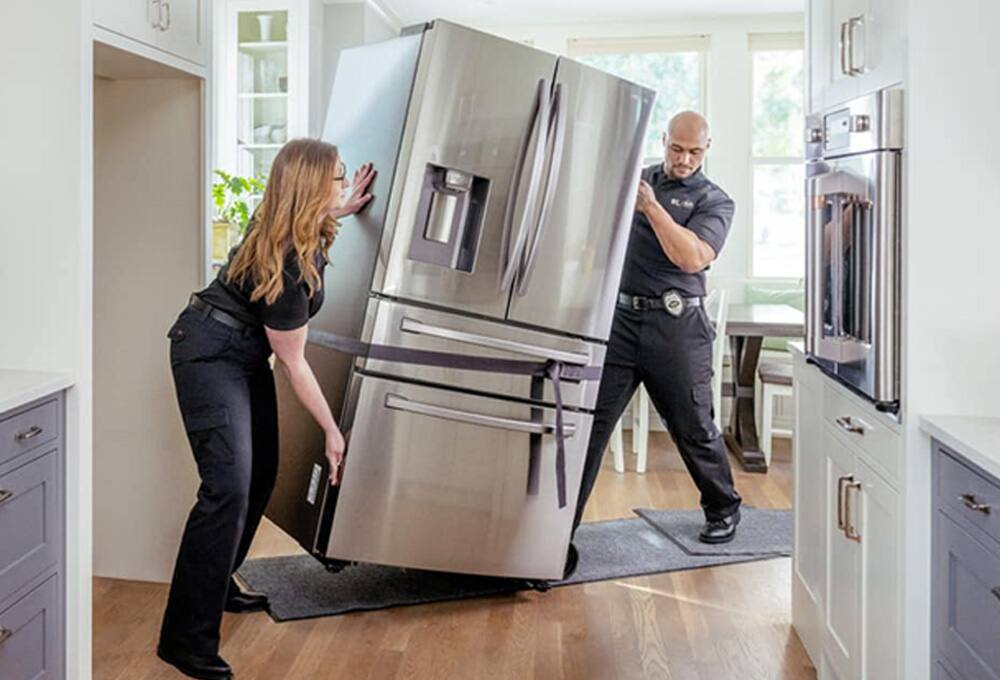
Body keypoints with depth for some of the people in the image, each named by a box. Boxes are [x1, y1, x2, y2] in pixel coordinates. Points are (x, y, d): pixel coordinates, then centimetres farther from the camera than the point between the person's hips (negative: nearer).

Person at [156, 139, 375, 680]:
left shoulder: (291, 230, -5)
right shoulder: (283, 266, -29)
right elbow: (293, 364, -19)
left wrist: (341, 209, 16)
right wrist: (331, 430, -11)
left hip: (247, 355, 10)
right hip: (211, 354, -10)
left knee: (261, 474, 13)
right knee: (229, 486, -18)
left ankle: (218, 588, 30)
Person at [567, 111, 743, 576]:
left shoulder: (714, 202, 5)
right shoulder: (635, 178, 15)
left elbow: (693, 258, -12)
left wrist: (651, 205, -18)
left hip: (675, 327, -2)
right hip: (619, 316, 2)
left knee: (693, 427, 7)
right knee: (589, 421, -4)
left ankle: (723, 510, 32)